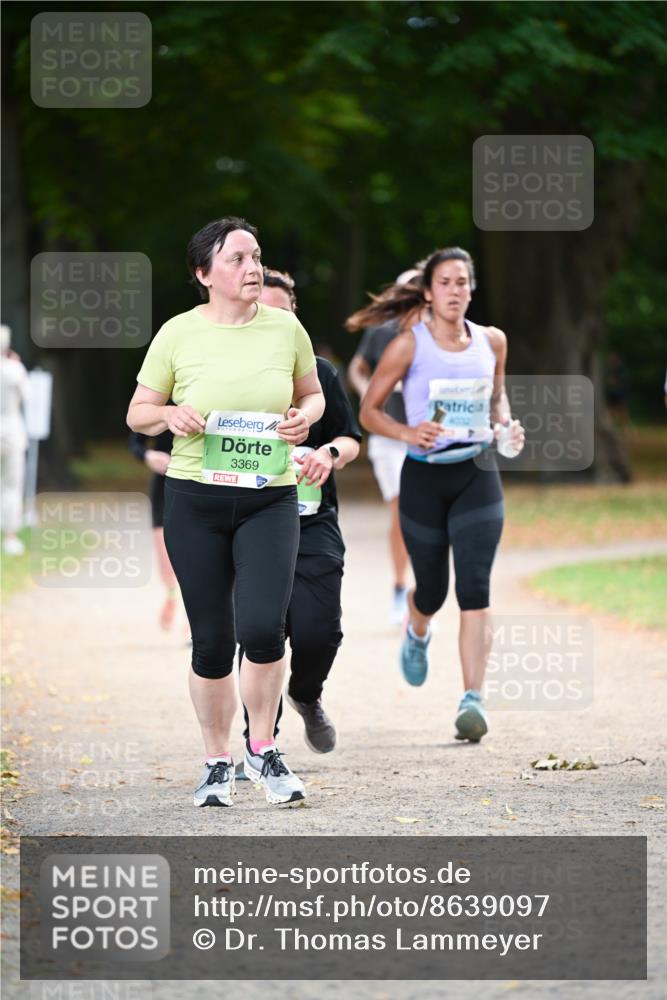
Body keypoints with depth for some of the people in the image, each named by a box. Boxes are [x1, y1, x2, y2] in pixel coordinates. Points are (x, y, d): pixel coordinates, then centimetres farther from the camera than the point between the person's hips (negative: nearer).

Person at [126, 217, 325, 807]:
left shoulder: (285, 328, 2)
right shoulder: (179, 334, -2)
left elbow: (312, 393, 17)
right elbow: (137, 414, 6)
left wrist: (305, 417, -5)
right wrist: (169, 415, -15)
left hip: (270, 499, 0)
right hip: (194, 499, 0)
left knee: (262, 626, -17)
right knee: (212, 640, 4)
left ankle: (264, 748, 5)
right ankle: (218, 762, 22)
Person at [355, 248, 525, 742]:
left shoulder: (492, 341, 3)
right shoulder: (410, 345, -6)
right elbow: (369, 410, 0)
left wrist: (506, 426, 1)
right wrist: (406, 433, -18)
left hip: (477, 475, 1)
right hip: (424, 477, -1)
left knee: (475, 587, -14)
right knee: (432, 589, 11)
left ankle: (473, 699, -19)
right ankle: (417, 636, 49)